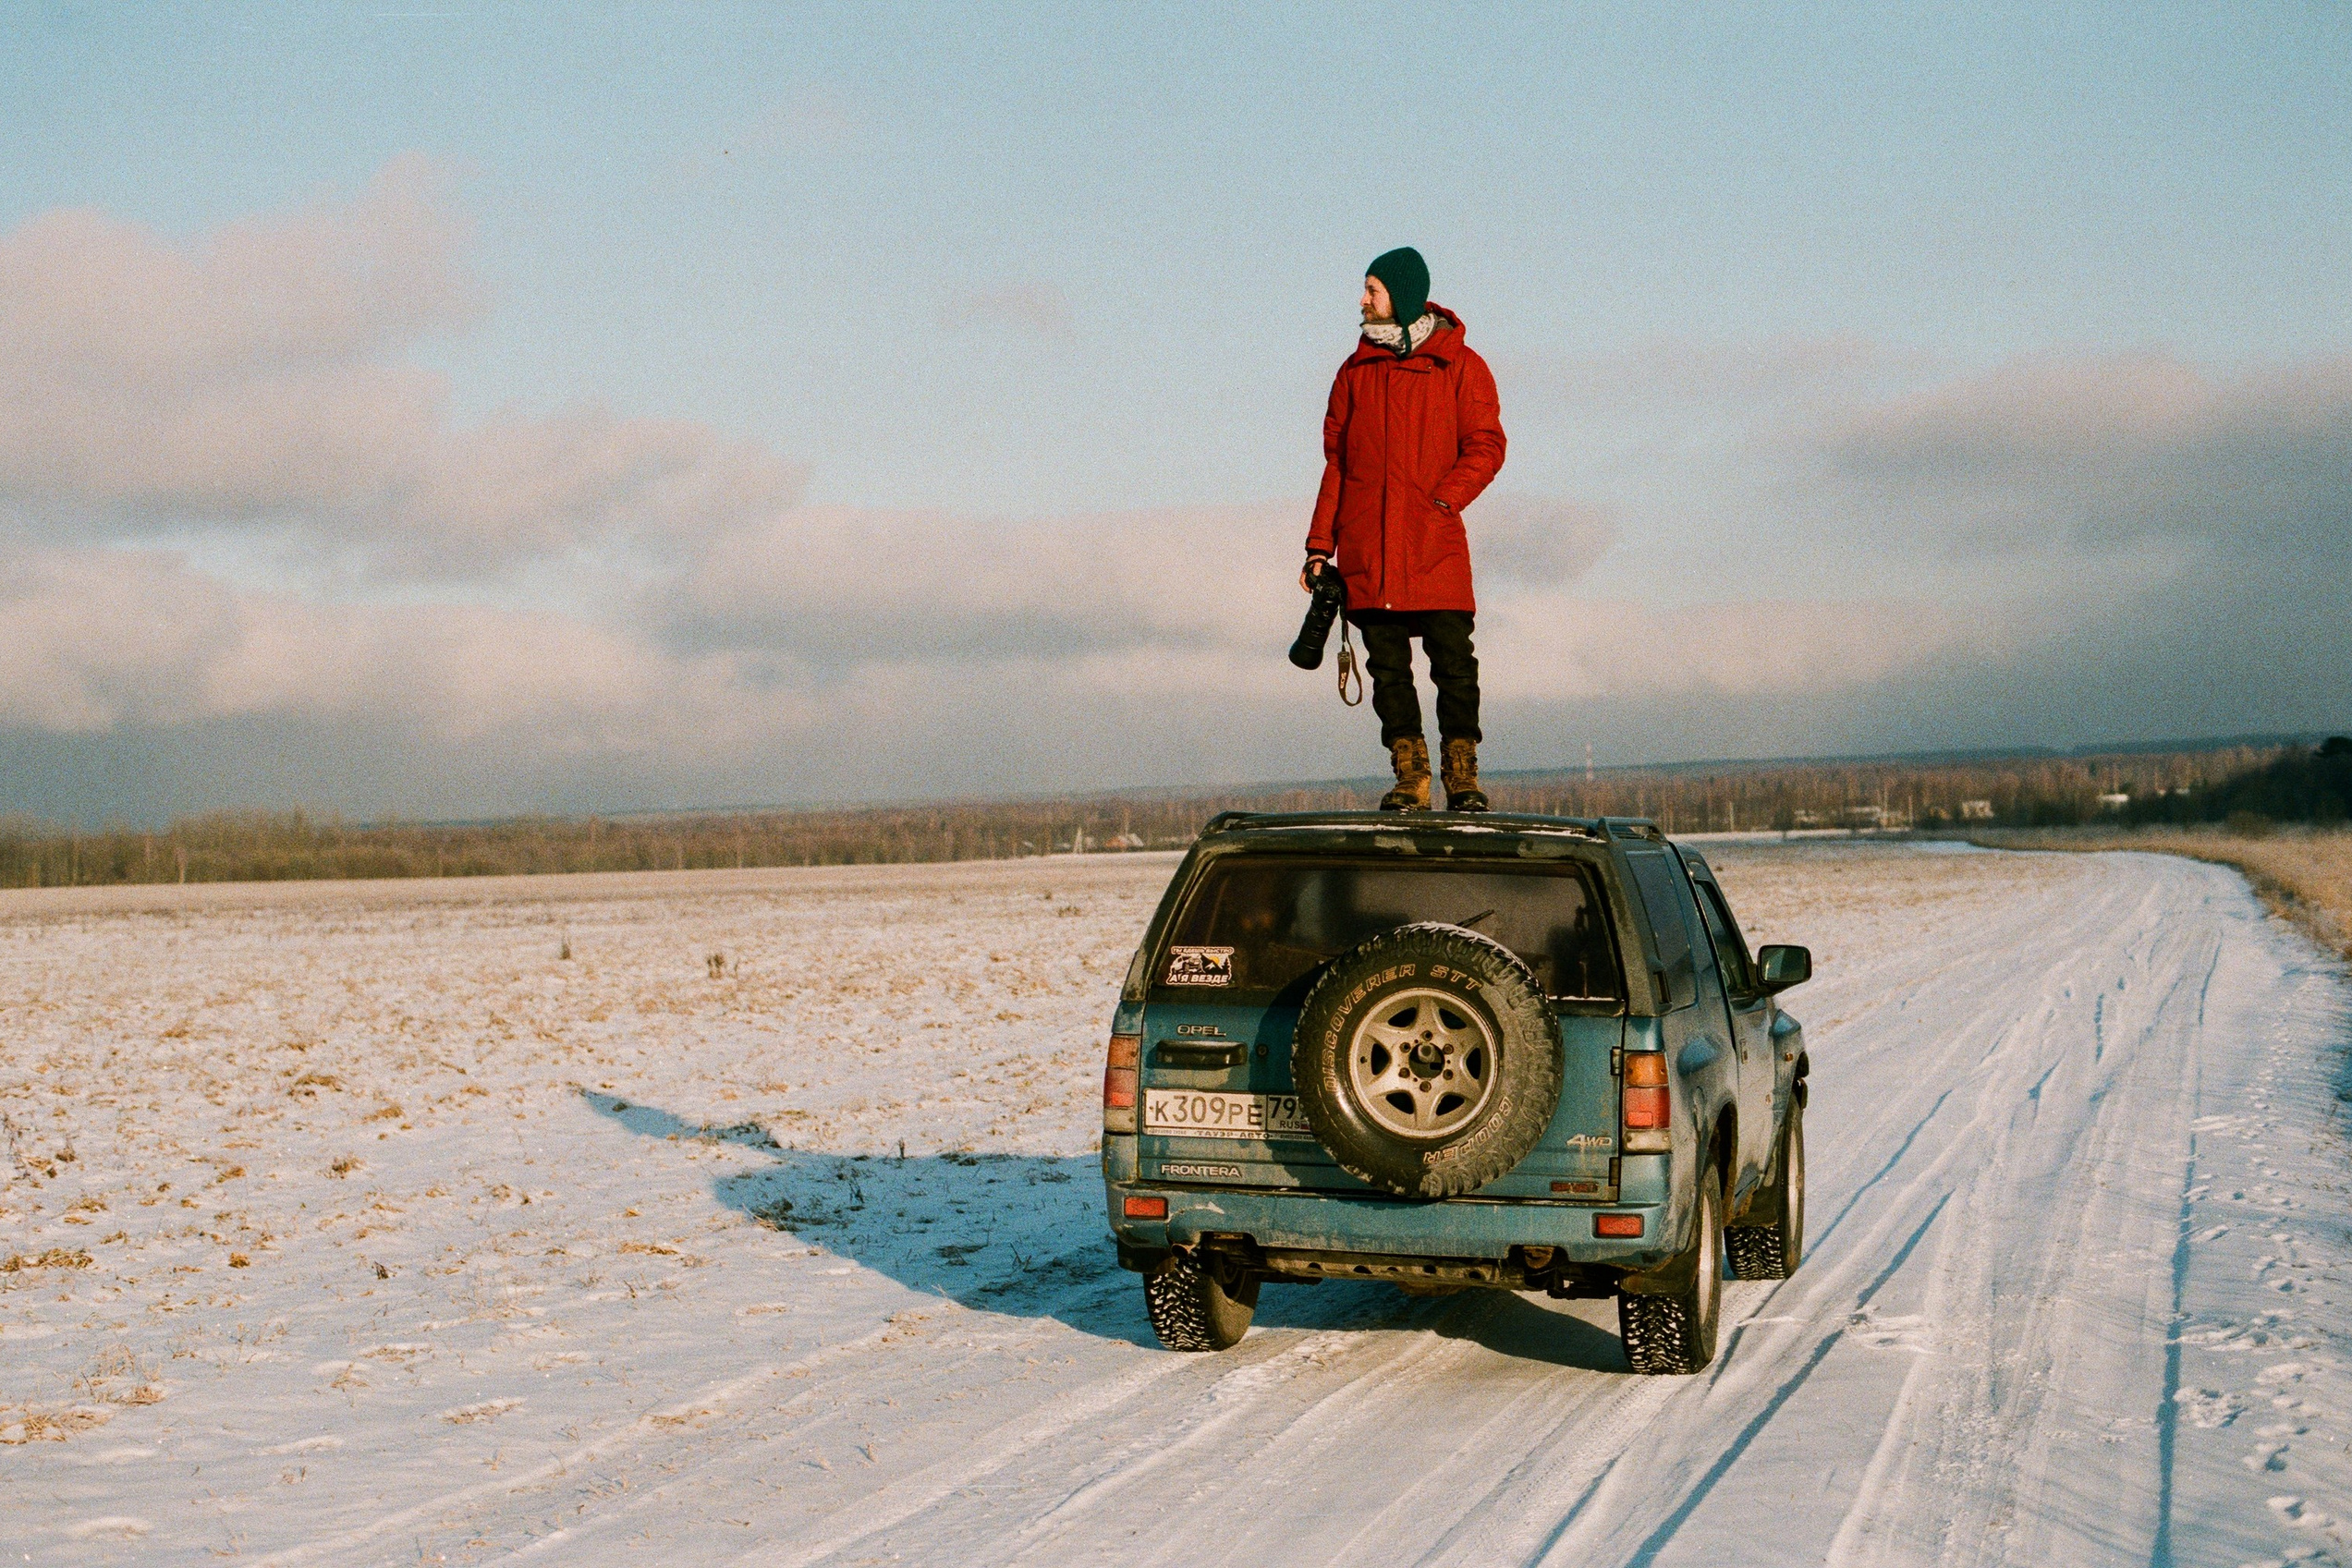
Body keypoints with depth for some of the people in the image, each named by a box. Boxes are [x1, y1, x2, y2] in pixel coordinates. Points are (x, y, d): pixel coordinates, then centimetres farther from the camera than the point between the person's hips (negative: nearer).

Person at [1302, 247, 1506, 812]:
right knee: (1388, 667, 2)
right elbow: (1336, 462, 15)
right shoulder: (1356, 371, 16)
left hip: (1436, 547, -3)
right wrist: (1320, 546, 9)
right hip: (1365, 549, 3)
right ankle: (1410, 780, 7)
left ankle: (1463, 778, 0)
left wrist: (1443, 499, -18)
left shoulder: (1460, 366, 5)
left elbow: (1485, 446, -2)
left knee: (1453, 662, -7)